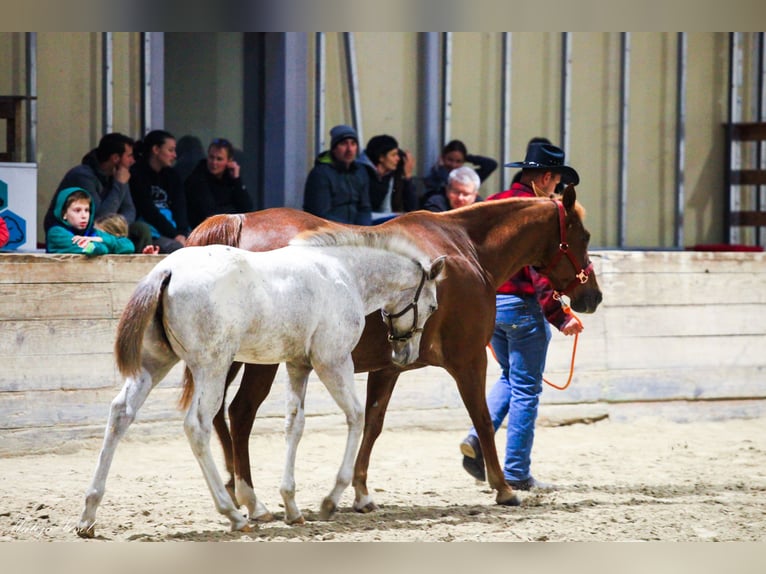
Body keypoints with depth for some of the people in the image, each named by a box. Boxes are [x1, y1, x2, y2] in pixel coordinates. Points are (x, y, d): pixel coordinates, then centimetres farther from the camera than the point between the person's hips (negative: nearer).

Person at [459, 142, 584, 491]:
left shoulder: (491, 204, 9)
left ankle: (478, 437, 2)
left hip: (487, 302, 7)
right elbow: (539, 270, -21)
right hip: (522, 305, -7)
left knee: (509, 378, 23)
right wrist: (559, 317, -19)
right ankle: (516, 472, 4)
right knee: (526, 389, 2)